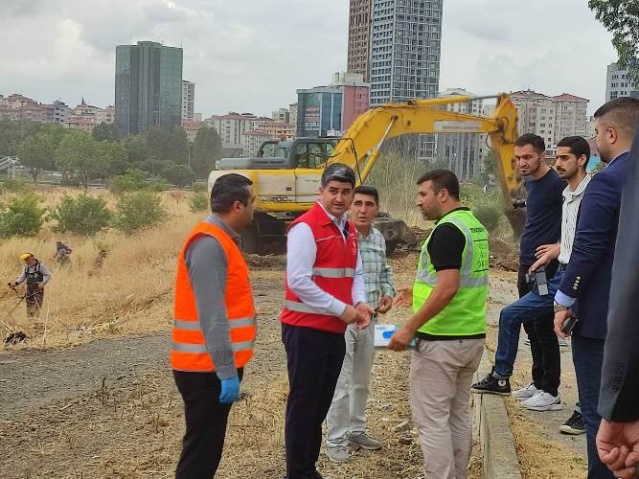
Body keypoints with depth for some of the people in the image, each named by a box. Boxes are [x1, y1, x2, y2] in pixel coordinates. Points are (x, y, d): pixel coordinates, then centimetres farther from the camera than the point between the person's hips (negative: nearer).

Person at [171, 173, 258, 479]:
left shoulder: (220, 240, 14)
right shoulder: (209, 244, -18)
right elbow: (211, 315, -24)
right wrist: (227, 371, -25)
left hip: (214, 366, 10)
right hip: (207, 369, -10)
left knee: (207, 447, 16)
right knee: (200, 452, -3)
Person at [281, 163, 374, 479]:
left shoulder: (349, 230, 12)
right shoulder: (305, 227, -15)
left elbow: (355, 273, 18)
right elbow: (298, 281, -21)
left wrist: (360, 303, -3)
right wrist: (342, 309, -17)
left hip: (335, 331, 8)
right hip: (306, 330, -8)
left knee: (321, 403, 16)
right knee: (303, 403, 0)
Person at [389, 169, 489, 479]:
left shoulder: (447, 229, -17)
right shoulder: (474, 225, 12)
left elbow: (448, 288, -25)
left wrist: (410, 328, -23)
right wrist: (420, 293, 23)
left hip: (441, 339, -9)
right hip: (472, 336, 10)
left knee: (432, 418, -2)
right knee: (458, 414, 16)